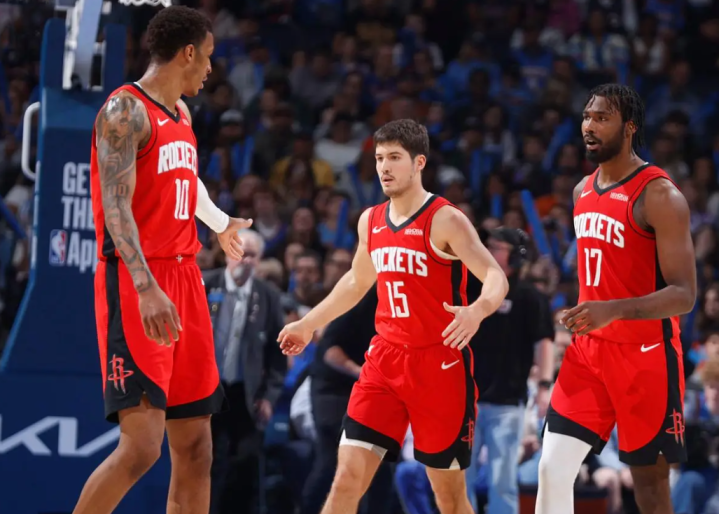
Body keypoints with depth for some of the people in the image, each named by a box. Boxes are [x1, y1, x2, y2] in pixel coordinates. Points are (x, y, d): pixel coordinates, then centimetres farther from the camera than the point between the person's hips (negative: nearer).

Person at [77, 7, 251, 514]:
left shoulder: (181, 113, 17)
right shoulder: (126, 110, -11)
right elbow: (115, 204, -22)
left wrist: (221, 223, 56)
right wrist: (146, 288, -35)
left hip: (184, 281, 9)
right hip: (135, 284, -9)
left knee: (195, 447, 7)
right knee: (142, 444, -17)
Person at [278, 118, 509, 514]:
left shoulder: (446, 221, -11)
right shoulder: (370, 221, 9)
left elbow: (495, 278, -20)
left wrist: (477, 311, -42)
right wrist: (308, 324, 33)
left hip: (439, 364, -5)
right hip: (384, 360, 5)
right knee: (347, 477, -7)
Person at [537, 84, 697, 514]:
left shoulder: (659, 195, -15)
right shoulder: (583, 191, 9)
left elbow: (684, 295, -20)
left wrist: (614, 310, -33)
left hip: (645, 354, -6)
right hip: (588, 350, 7)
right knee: (553, 470, -5)